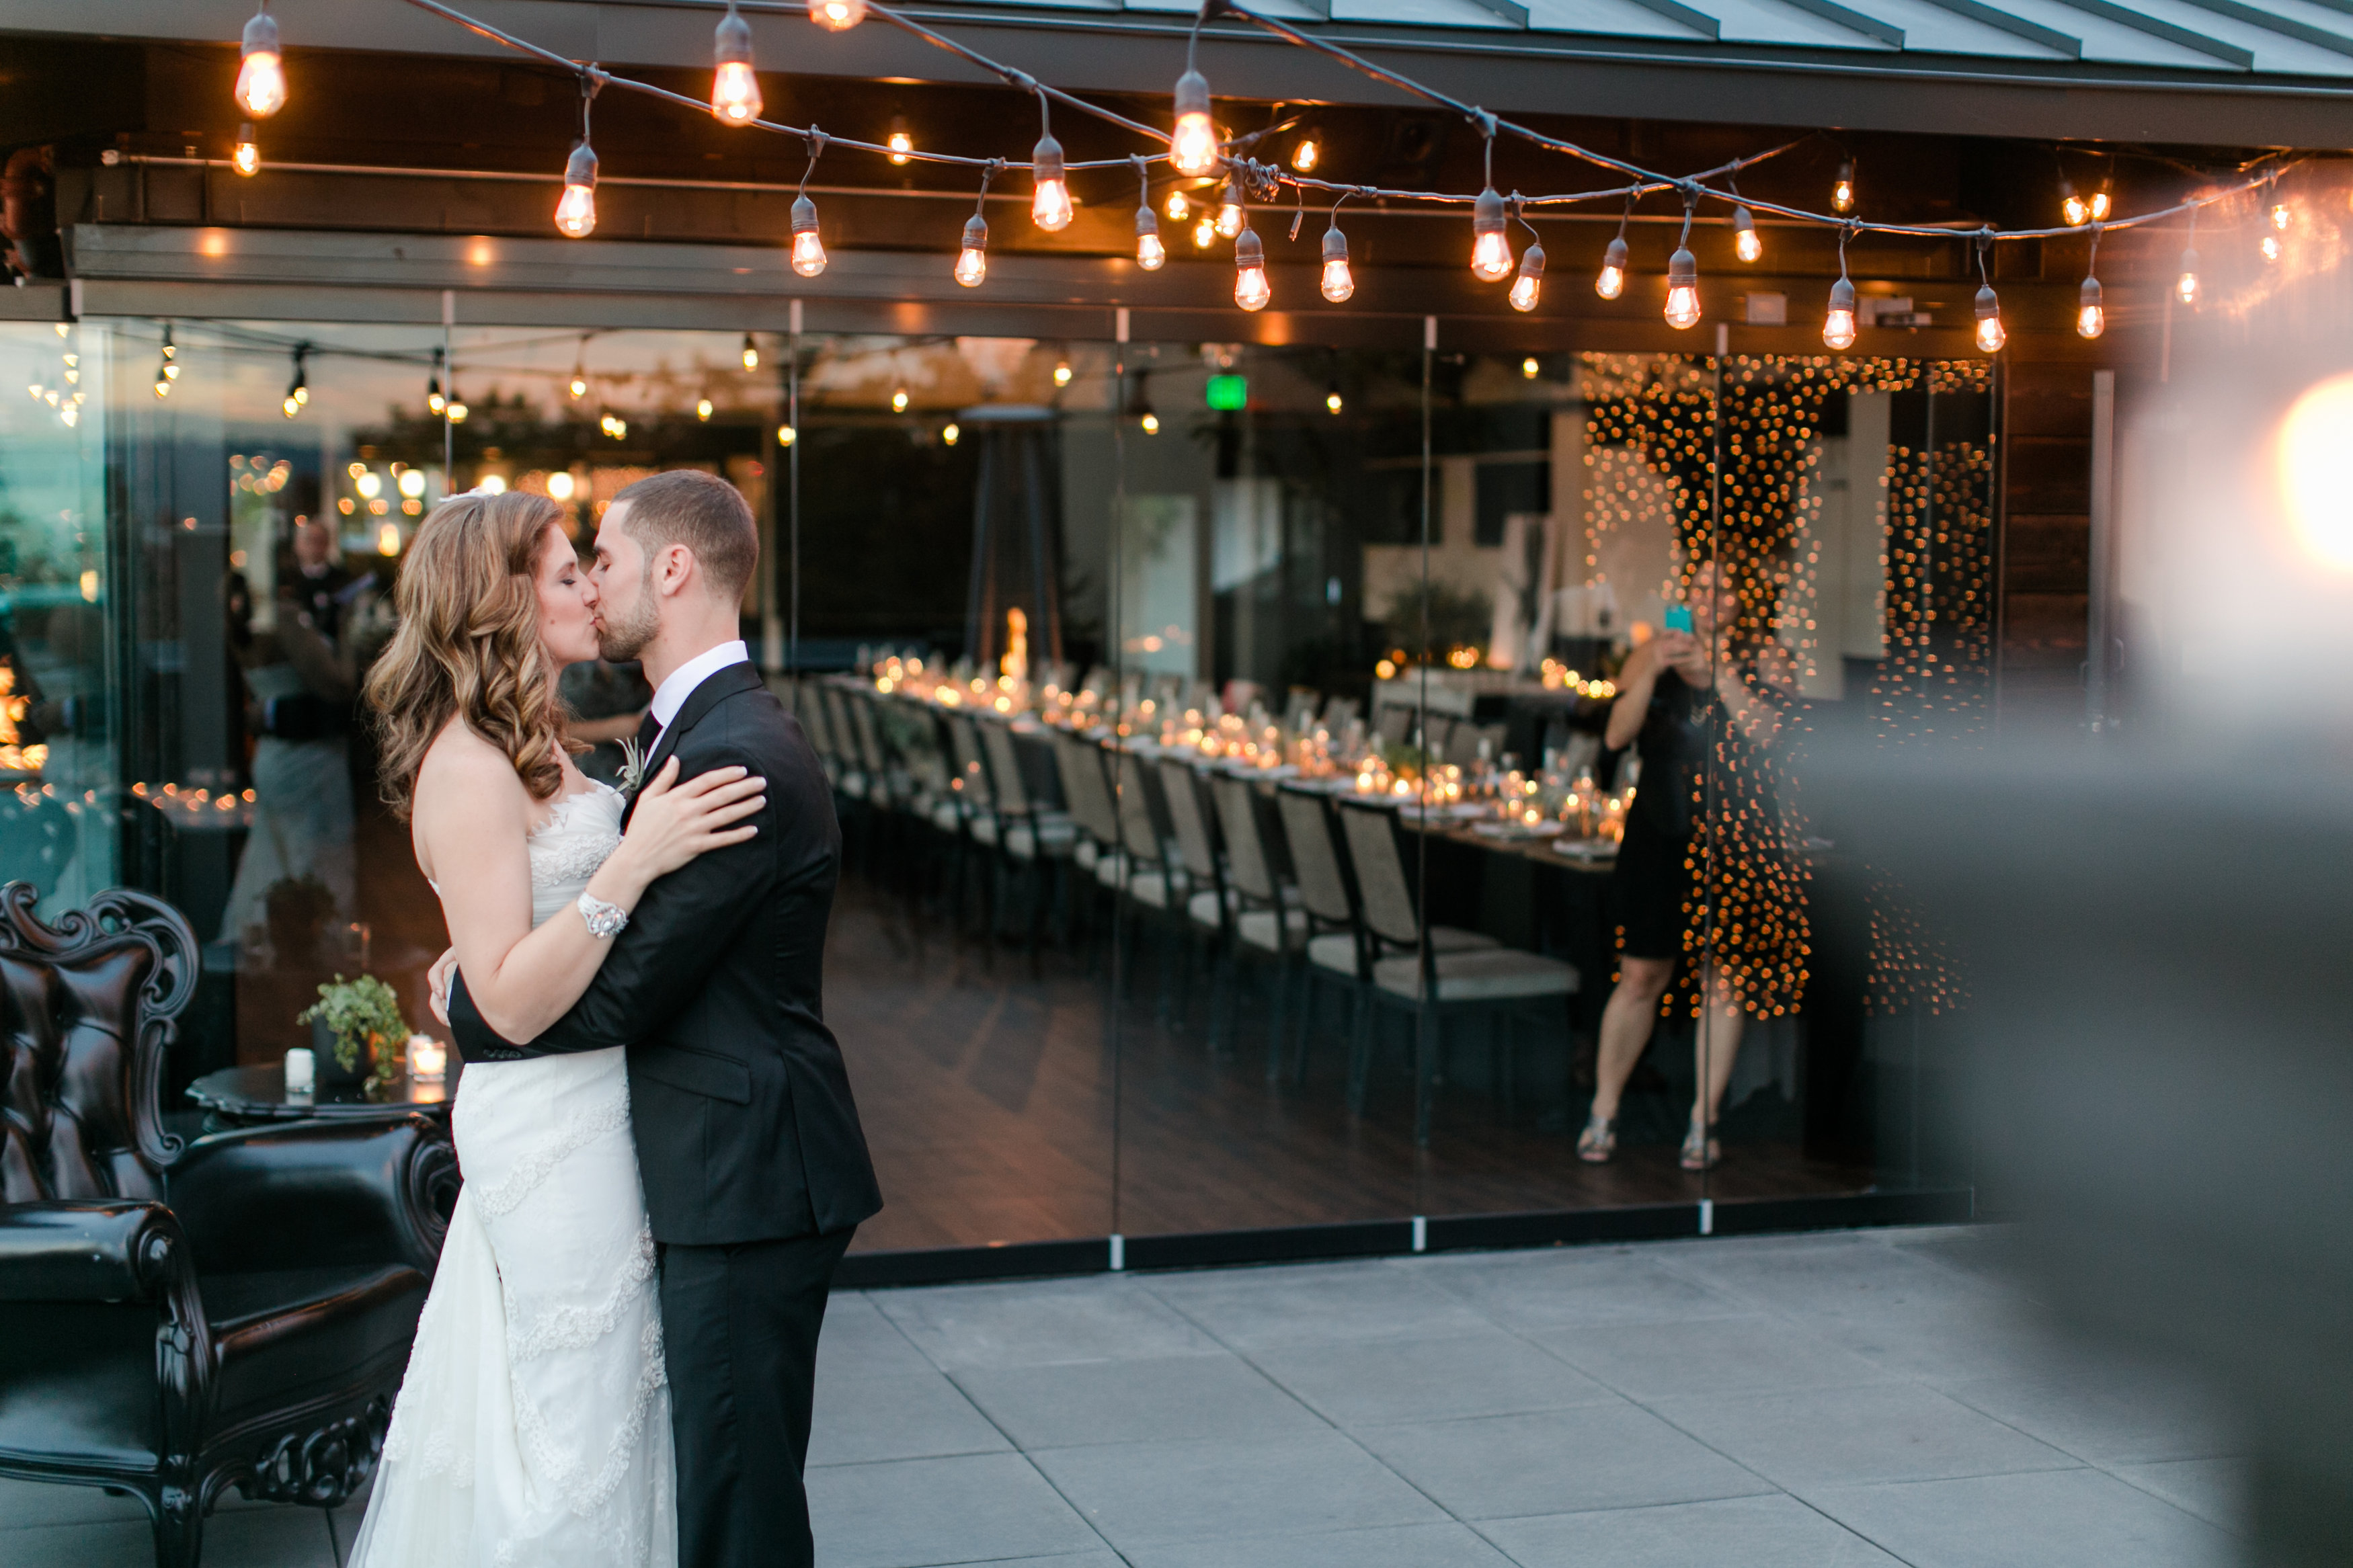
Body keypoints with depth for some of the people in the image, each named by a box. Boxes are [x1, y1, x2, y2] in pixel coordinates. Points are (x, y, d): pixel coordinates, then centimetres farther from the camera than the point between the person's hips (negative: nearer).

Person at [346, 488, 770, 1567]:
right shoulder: (468, 768, -19)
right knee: (572, 1423, -1)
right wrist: (634, 862, -30)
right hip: (551, 1124, -10)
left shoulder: (530, 749, 12)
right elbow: (512, 1001, -23)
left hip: (591, 1106, 10)